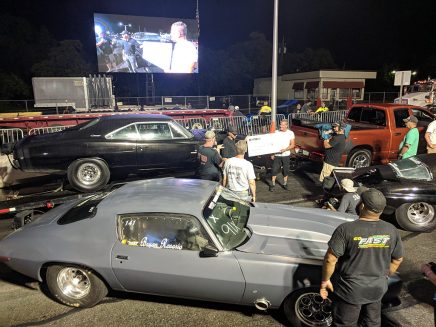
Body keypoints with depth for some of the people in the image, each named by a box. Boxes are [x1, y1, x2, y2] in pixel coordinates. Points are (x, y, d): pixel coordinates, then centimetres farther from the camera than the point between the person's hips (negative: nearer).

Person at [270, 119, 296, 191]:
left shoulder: (290, 133, -2)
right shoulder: (276, 132, 0)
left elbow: (292, 145, -3)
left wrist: (285, 149, -18)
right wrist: (272, 153, -2)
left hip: (286, 155, 0)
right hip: (277, 155, 0)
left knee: (285, 170, 8)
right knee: (274, 170, -2)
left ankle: (285, 184, 24)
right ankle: (273, 184, 8)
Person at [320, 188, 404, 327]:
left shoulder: (346, 229, -23)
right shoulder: (392, 230, -7)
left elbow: (330, 259, -22)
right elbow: (397, 259, 5)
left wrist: (325, 280, -7)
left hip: (350, 290, -4)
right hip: (378, 289, 5)